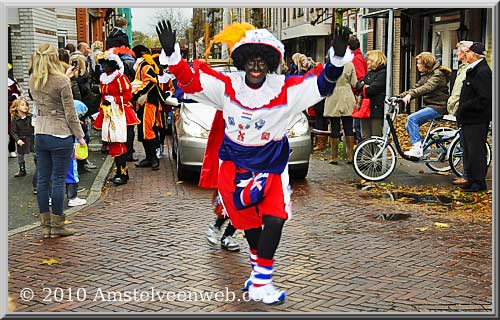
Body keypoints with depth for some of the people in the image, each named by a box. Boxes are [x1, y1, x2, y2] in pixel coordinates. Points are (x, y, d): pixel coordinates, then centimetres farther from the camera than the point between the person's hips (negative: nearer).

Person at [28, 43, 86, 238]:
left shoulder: (33, 82, 4)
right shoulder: (61, 82, -13)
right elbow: (70, 113, -12)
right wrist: (80, 136, -4)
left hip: (40, 134, 6)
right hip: (60, 134, -6)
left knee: (42, 180, 10)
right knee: (58, 180, 1)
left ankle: (45, 224, 17)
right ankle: (57, 225, 7)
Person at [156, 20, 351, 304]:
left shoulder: (285, 90, -13)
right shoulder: (226, 86, -12)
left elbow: (322, 84, -16)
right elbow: (190, 79, -15)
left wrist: (338, 58, -34)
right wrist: (172, 54, -32)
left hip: (272, 166, 0)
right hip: (234, 164, 1)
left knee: (275, 219, -15)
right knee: (249, 222, 12)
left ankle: (260, 282, -2)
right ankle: (260, 268, 37)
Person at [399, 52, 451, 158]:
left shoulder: (438, 74, -12)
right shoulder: (425, 75, 17)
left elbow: (427, 87, -29)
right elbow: (416, 87, 11)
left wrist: (410, 94, -41)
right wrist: (400, 96, -3)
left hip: (438, 106, -9)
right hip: (430, 105, 9)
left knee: (412, 118, -23)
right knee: (409, 125, -2)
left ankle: (417, 148, -21)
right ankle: (424, 148, 7)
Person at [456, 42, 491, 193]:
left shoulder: (483, 72, -17)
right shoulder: (473, 70, 16)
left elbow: (484, 99, -24)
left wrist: (464, 108, -18)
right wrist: (461, 111, 14)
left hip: (477, 121, -10)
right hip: (469, 119, 10)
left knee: (476, 151, -5)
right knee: (468, 151, 15)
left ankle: (479, 183, 3)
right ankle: (472, 180, 23)